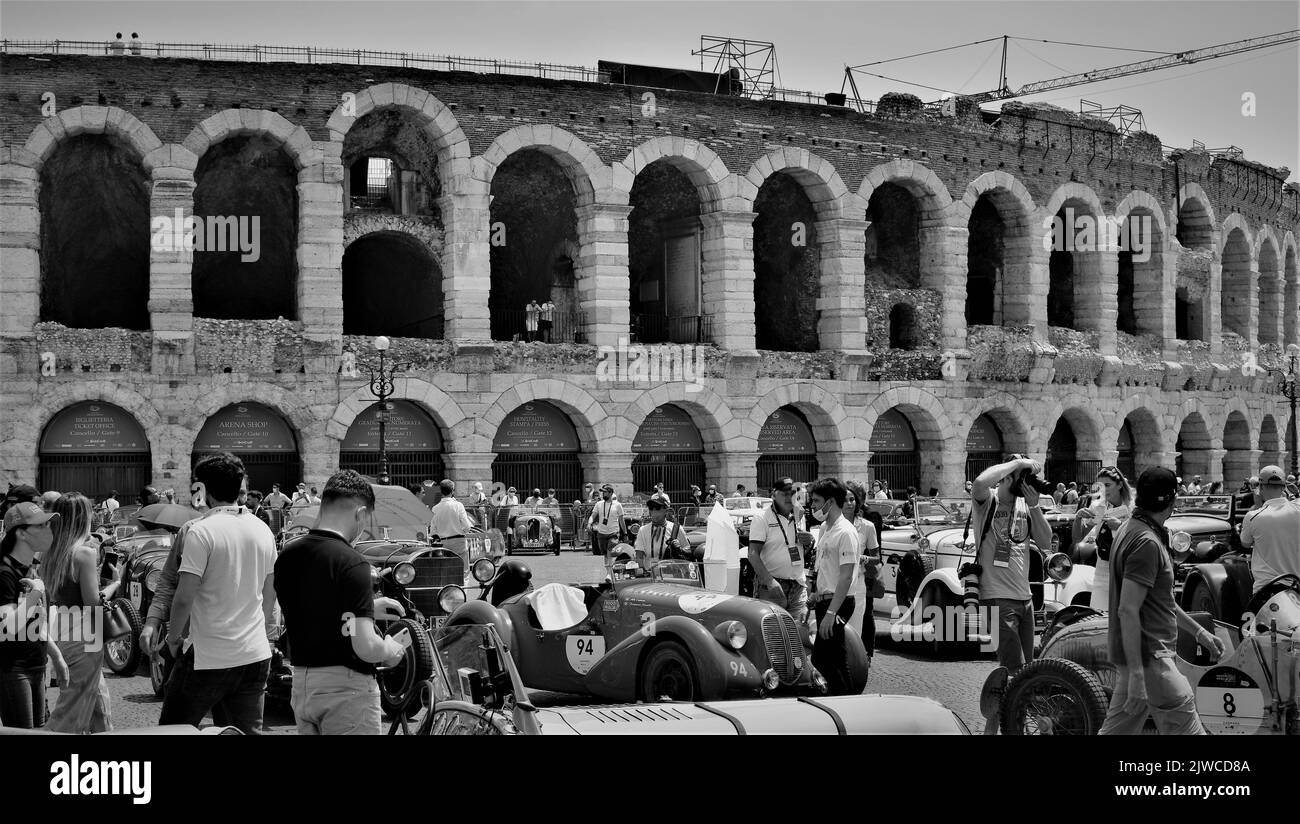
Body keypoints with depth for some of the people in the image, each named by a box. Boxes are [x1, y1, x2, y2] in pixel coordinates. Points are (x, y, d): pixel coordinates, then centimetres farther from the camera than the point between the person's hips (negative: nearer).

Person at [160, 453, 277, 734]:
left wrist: (173, 637, 0)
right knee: (248, 731, 10)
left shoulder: (202, 531, -13)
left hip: (209, 657, -6)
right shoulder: (262, 530, 6)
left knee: (173, 730, 9)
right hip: (256, 654, 6)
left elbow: (184, 598, -16)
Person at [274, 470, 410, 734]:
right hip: (346, 685, -7)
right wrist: (392, 649, -4)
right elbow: (366, 648, -24)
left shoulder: (286, 557, 3)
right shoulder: (352, 564, -19)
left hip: (301, 682, 7)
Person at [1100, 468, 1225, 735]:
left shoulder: (1131, 529, 13)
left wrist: (1198, 630, 26)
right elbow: (1128, 610, -24)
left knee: (1118, 729, 12)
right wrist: (1136, 675, -25)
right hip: (1149, 657, -10)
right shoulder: (1146, 542, -18)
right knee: (1186, 729, -5)